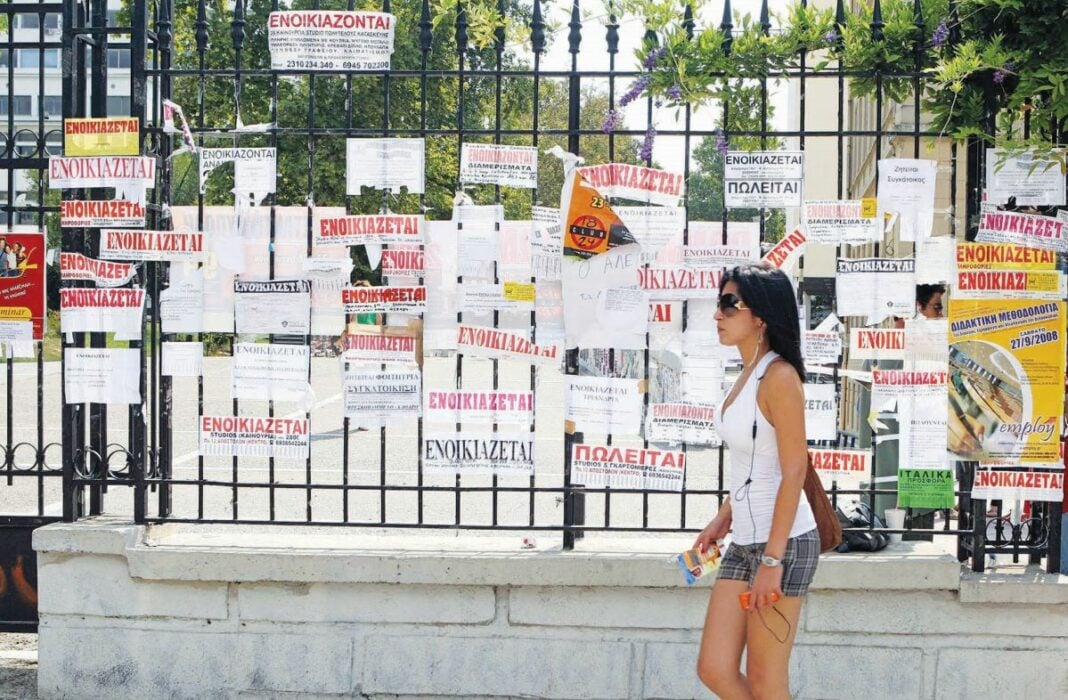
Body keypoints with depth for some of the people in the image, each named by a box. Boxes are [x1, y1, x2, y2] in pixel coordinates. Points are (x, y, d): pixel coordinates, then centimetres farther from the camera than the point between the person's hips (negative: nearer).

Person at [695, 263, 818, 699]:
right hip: (744, 541, 9)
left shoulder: (779, 377, -16)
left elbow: (795, 472, -18)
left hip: (782, 543, -9)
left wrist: (772, 558, -20)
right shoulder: (748, 374, 11)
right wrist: (724, 517, 20)